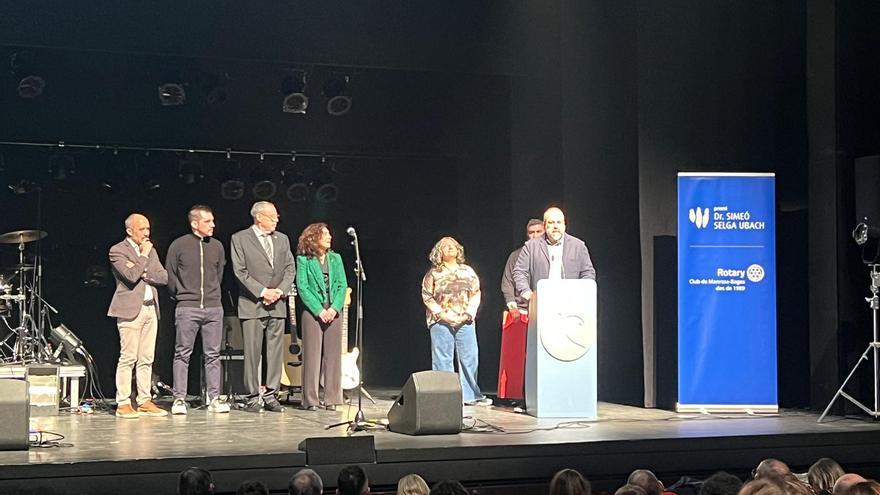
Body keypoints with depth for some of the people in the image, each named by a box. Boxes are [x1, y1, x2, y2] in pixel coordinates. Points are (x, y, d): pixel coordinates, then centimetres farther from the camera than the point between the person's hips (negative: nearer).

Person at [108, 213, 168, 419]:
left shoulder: (150, 251, 18)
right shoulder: (117, 251, -3)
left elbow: (164, 277, 8)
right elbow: (131, 276, -17)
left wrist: (142, 272, -5)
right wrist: (143, 256, -6)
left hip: (151, 309, 7)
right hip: (131, 309, -7)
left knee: (147, 359, 7)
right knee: (128, 358, -8)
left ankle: (144, 401, 11)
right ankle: (123, 404, -5)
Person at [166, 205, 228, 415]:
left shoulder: (217, 246, 9)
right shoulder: (178, 246, -2)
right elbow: (170, 277, 4)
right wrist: (181, 296, 7)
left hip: (213, 307, 3)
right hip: (187, 308, -3)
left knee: (213, 354, 4)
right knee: (182, 353, 0)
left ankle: (214, 399, 8)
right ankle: (179, 399, 4)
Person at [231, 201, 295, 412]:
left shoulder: (282, 239, 16)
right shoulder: (240, 239, 1)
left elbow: (290, 269, 12)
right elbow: (240, 271, -6)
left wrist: (280, 290, -5)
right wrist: (262, 291, -12)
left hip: (277, 305, 4)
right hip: (252, 304, -4)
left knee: (276, 351, 2)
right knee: (252, 352, -3)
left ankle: (271, 395, 7)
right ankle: (253, 396, 2)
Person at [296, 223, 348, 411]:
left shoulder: (335, 259, 13)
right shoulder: (304, 260, 0)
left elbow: (342, 285, 8)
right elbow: (302, 287, -6)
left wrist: (335, 307, -7)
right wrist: (319, 310, -13)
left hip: (334, 312, 4)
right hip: (312, 312, -4)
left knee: (333, 355, 3)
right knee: (312, 355, -3)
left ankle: (331, 399, 7)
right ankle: (310, 400, 2)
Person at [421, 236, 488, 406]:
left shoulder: (468, 271, 13)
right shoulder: (433, 273, 6)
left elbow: (476, 293, 10)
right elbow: (427, 296, 0)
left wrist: (468, 313, -4)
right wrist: (442, 314, -10)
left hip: (465, 322, 2)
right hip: (441, 322, -2)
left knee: (469, 358, 0)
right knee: (443, 360, -2)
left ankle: (471, 395, 7)